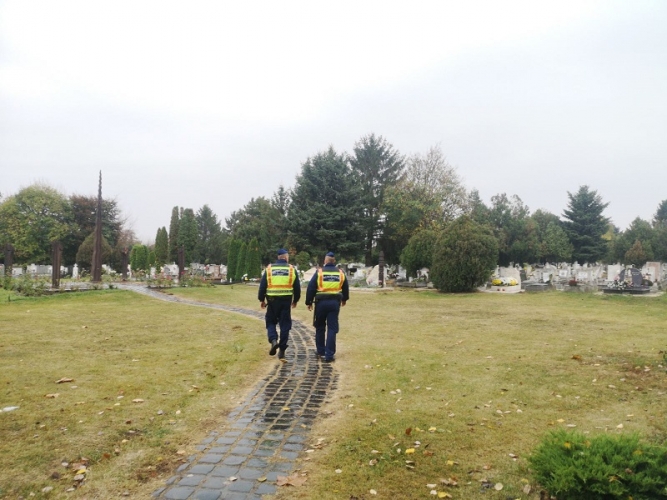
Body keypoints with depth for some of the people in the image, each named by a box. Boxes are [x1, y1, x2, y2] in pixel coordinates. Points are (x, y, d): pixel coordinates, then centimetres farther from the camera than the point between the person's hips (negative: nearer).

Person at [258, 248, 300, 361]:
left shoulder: (269, 269, 4)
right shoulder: (292, 269, 4)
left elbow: (262, 286, 3)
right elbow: (297, 287, 7)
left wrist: (262, 299, 13)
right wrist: (295, 300, 20)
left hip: (272, 300, 0)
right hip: (286, 301, 0)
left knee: (270, 322, 16)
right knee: (285, 325, 7)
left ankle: (273, 340, -10)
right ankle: (282, 351, 8)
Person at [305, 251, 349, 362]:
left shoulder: (319, 272, -2)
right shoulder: (340, 273, 6)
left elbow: (311, 288, -5)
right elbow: (346, 288, 18)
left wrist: (309, 302, 5)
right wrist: (344, 299, 36)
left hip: (321, 302, -1)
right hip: (335, 302, 1)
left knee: (320, 327, 16)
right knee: (332, 328, 3)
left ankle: (321, 351, 25)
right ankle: (329, 355, -2)